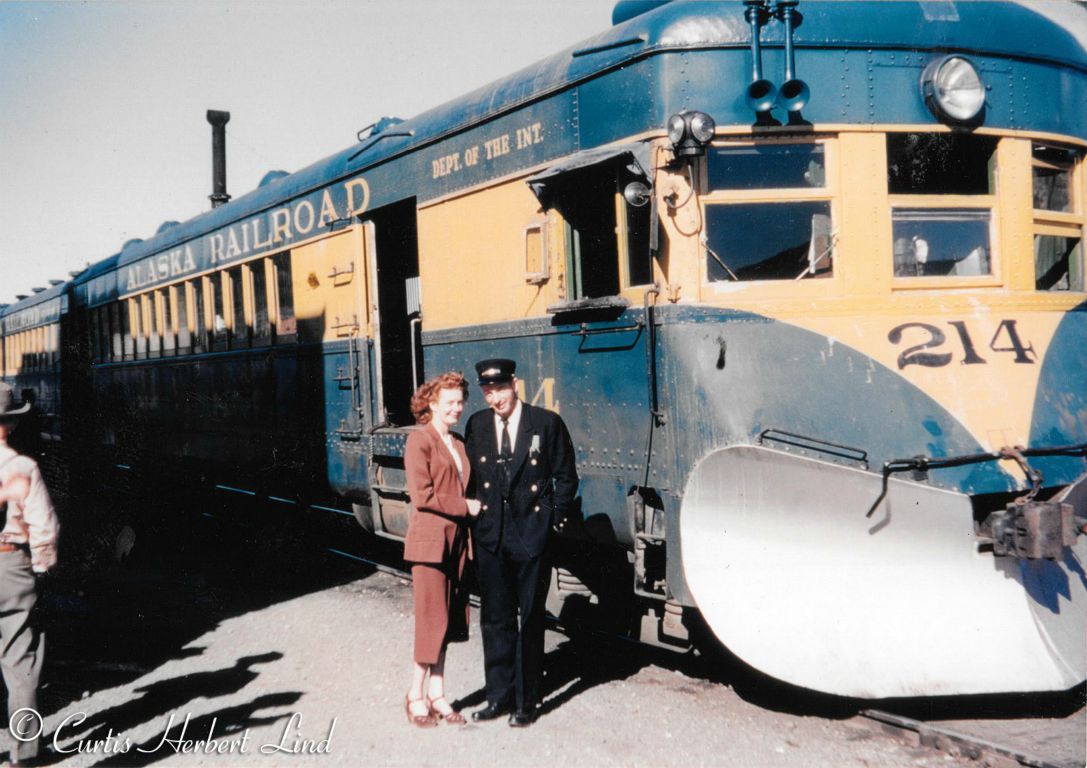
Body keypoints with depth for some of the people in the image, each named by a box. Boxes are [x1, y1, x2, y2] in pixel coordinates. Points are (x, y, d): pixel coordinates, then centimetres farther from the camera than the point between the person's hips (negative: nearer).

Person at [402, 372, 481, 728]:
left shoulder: (459, 443, 16)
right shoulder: (419, 441, -7)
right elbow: (421, 495, -15)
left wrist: (471, 507, 4)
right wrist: (465, 507, -11)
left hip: (456, 541, 7)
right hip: (429, 541, -7)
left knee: (446, 620, 11)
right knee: (432, 621, -4)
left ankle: (436, 694, 20)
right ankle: (416, 695, 9)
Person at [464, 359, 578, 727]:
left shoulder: (547, 423, -4)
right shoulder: (477, 425, 6)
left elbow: (566, 477, 1)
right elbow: (469, 477, 13)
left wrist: (553, 519, -3)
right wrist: (473, 517, 5)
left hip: (531, 535, -3)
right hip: (491, 537, 3)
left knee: (530, 619, 6)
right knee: (495, 619, 10)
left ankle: (526, 702, 16)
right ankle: (499, 696, 23)